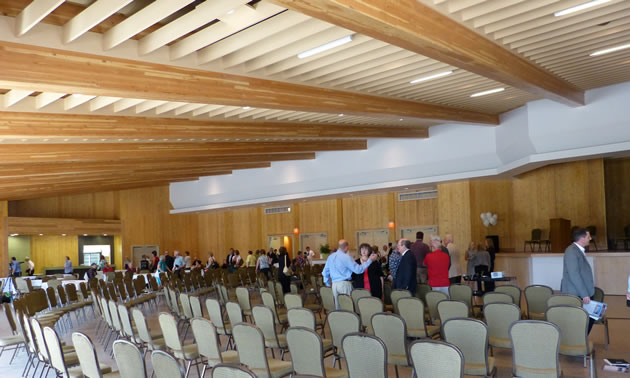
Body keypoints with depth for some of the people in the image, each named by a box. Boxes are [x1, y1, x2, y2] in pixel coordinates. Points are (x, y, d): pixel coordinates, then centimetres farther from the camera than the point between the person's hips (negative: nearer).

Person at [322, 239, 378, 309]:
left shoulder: (330, 257, 10)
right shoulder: (346, 257, -11)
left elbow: (325, 272, 17)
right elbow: (358, 269, -11)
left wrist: (328, 284, 28)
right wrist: (370, 260, -4)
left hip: (334, 284, 6)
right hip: (344, 284, -6)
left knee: (337, 307, 10)